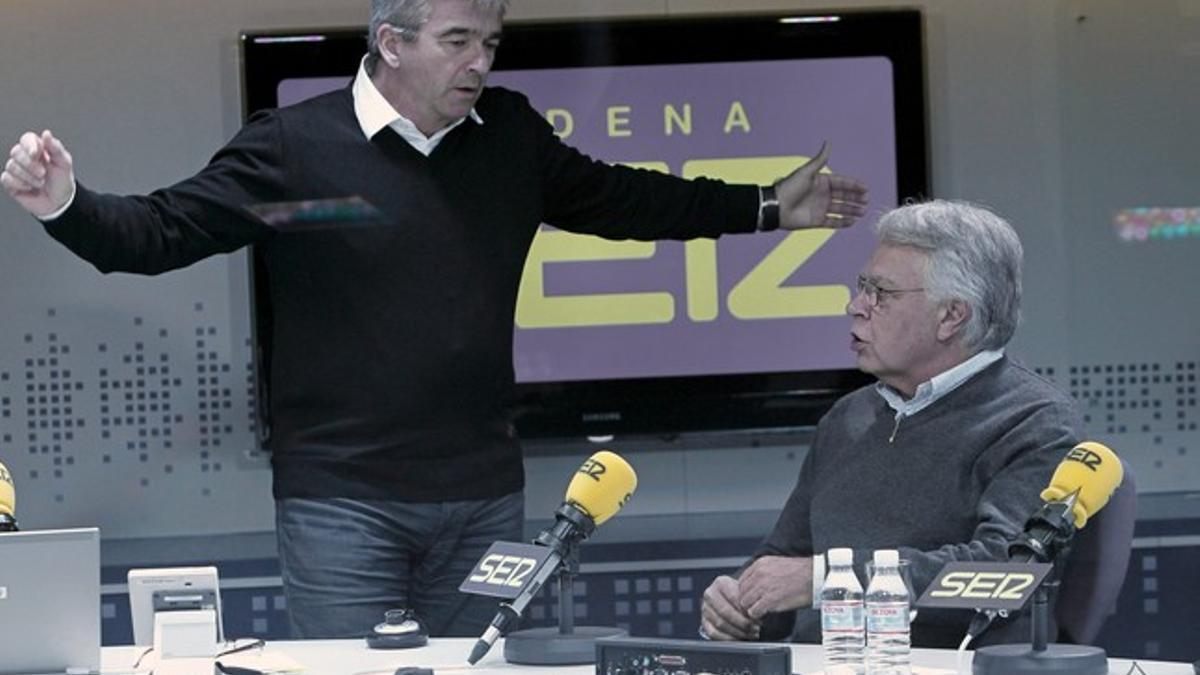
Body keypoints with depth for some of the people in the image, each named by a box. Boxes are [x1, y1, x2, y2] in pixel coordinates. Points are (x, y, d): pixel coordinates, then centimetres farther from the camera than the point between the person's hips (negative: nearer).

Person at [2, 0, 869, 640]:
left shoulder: (510, 135, 7)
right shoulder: (294, 145, -8)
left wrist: (767, 207, 25)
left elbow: (612, 198, 22)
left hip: (483, 495, 5)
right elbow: (162, 231, -10)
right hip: (342, 500, -5)